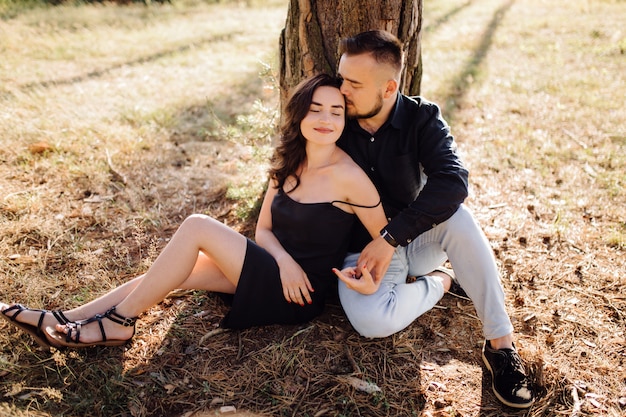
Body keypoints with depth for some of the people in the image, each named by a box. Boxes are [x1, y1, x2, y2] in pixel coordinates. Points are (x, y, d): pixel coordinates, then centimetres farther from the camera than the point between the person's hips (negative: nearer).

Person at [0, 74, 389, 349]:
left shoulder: (348, 176, -20)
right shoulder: (288, 163, 2)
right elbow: (264, 229, 5)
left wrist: (364, 278, -27)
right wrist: (285, 260, -13)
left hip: (301, 292, -7)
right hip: (276, 268, 7)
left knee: (197, 227, -20)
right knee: (171, 274, -7)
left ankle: (119, 322, -6)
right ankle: (64, 320, 0)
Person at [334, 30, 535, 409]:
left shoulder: (421, 118, -10)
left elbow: (453, 182, -26)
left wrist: (391, 237, -33)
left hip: (417, 239, 1)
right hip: (364, 249, 0)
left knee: (458, 218, -33)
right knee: (371, 320, -31)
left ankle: (501, 343, -22)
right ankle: (440, 281, -2)